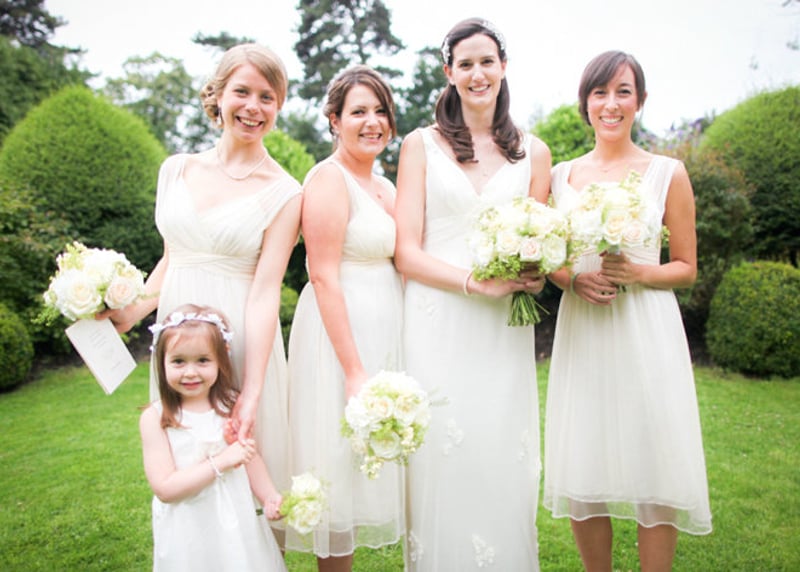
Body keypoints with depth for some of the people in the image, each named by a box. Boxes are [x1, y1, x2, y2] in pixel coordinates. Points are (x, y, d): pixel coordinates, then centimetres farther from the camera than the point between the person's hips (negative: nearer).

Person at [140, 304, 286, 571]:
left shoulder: (232, 406, -3)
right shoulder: (155, 418, -13)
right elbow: (164, 488, -18)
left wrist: (270, 496, -8)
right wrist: (221, 462, -24)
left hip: (239, 525, 3)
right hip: (189, 535, -2)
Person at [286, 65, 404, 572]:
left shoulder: (385, 186, 14)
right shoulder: (329, 178, -12)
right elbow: (324, 277, -18)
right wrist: (354, 371, -21)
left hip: (386, 331, 9)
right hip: (341, 332, -9)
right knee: (340, 469, 2)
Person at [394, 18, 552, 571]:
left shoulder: (533, 152, 12)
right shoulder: (422, 145, 5)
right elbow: (407, 252, -2)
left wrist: (534, 276, -6)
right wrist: (474, 281, -16)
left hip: (504, 331, 2)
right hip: (437, 326, -2)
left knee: (504, 463, 5)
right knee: (440, 464, 1)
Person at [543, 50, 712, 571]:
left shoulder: (668, 173, 3)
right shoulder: (561, 176, 9)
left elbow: (687, 269, 5)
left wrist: (636, 273, -13)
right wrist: (575, 279, -7)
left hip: (648, 332, -1)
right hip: (581, 332, 2)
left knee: (655, 472, 0)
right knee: (583, 473, 6)